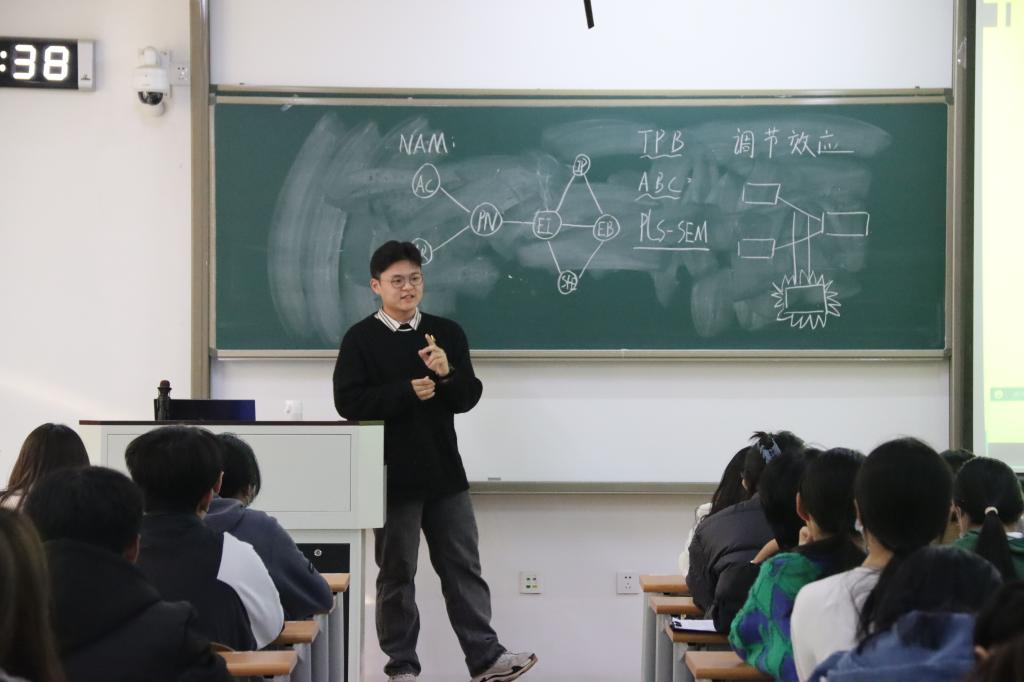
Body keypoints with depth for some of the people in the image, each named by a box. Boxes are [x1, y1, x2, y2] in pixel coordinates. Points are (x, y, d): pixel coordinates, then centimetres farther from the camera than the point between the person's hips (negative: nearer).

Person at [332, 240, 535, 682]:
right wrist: (407, 393, -18)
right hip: (392, 475, -3)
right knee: (396, 573, 6)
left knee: (463, 567, 5)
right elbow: (348, 402, -12)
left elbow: (468, 397, 4)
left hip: (444, 472, 3)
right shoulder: (360, 339, -4)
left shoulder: (447, 333, 7)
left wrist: (447, 375, -16)